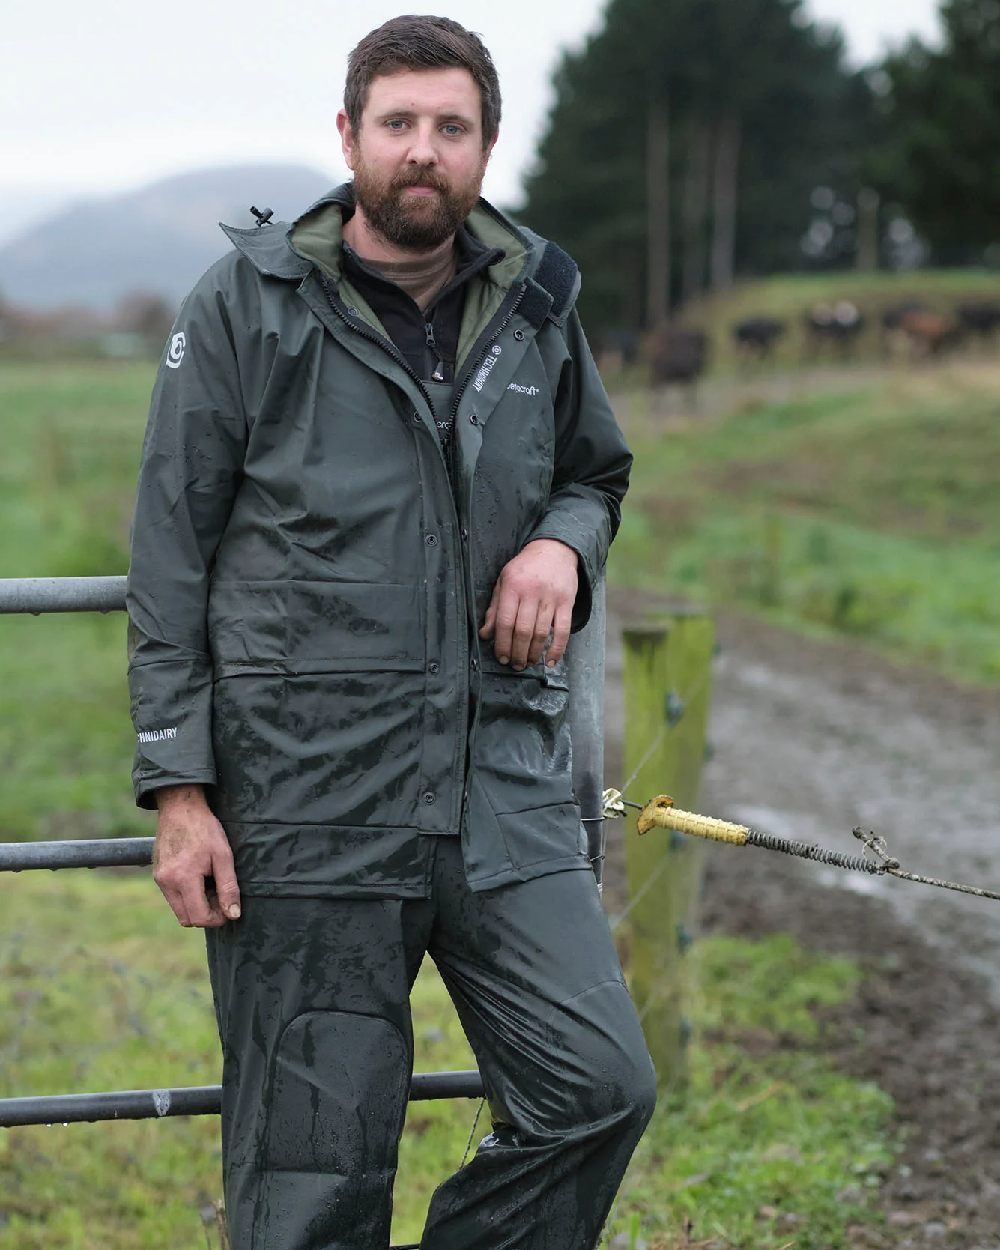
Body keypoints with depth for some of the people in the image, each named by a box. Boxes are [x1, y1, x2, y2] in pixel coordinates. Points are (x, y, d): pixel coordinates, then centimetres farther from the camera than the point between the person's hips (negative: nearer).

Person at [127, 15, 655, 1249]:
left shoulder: (534, 306, 10)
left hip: (502, 777, 4)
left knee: (600, 1087, -5)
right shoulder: (246, 304, -1)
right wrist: (179, 786, -7)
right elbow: (170, 559, -1)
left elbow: (596, 473, 27)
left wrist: (562, 543, 1)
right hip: (303, 791, -3)